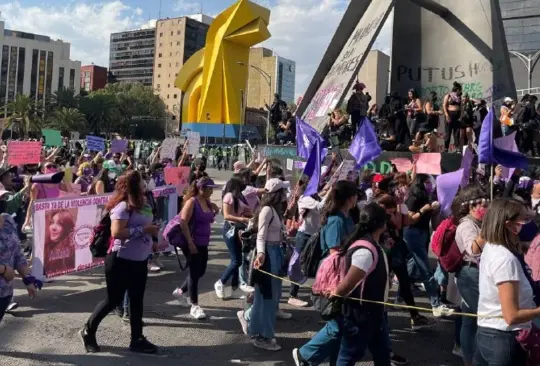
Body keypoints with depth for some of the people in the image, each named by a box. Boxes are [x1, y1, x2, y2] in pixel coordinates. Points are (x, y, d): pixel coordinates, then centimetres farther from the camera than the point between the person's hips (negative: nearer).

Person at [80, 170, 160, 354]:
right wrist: (143, 230, -25)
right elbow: (116, 232, -28)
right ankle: (88, 331, 25)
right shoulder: (123, 206, -18)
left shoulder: (141, 205, 7)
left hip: (139, 260, 8)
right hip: (121, 261, -8)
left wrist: (152, 231, 6)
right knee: (113, 300, 5)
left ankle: (137, 340, 22)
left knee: (137, 300, 12)